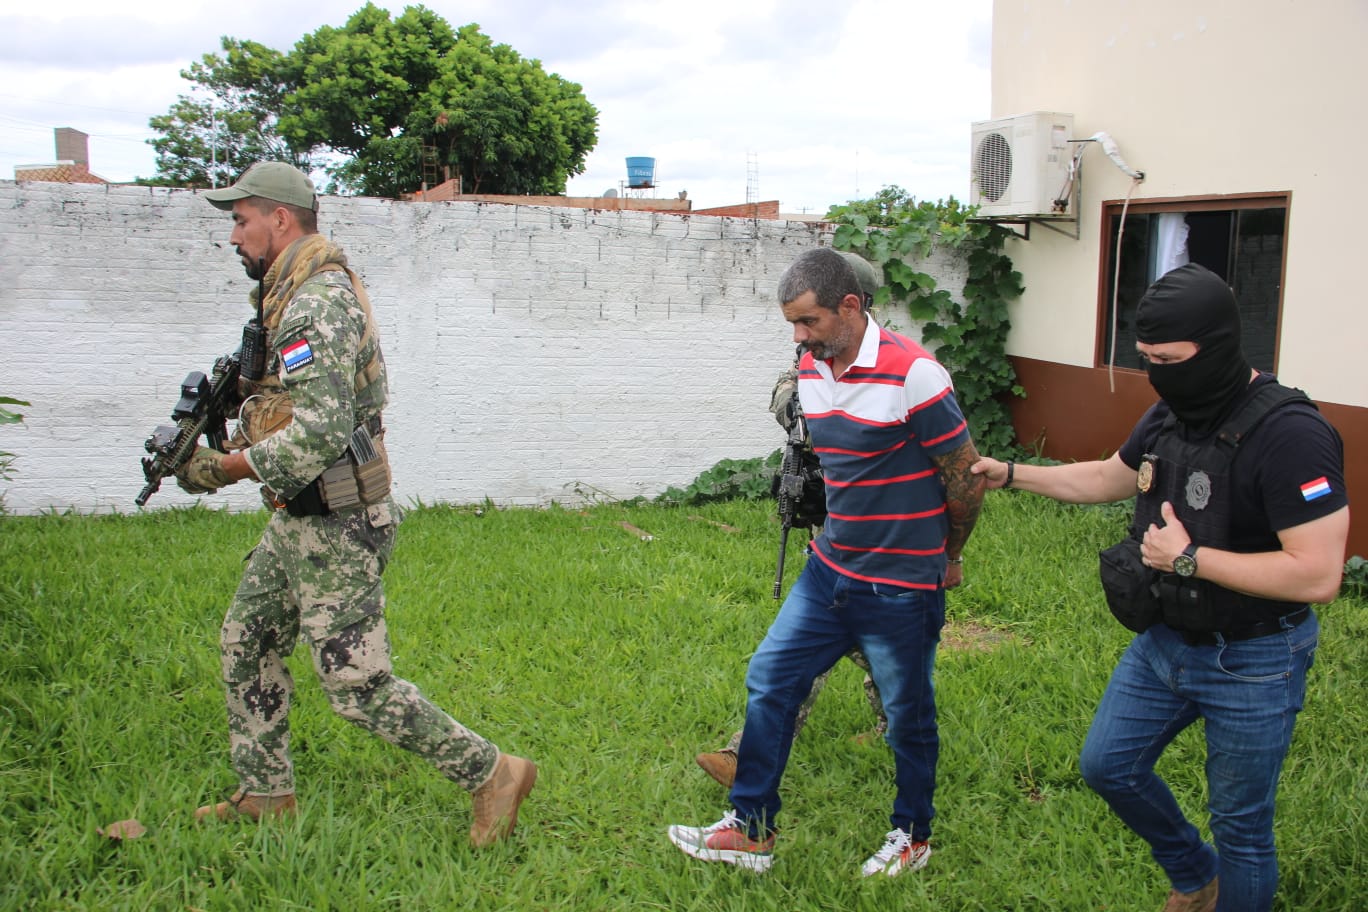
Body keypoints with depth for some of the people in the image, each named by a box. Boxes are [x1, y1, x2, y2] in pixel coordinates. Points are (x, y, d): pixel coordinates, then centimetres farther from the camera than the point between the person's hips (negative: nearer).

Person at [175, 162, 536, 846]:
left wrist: (220, 469, -20)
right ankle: (266, 794, 33)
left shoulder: (316, 304, -22)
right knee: (245, 645, 19)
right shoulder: (300, 293, 11)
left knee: (357, 685, -4)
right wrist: (231, 395, 9)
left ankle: (492, 774, 7)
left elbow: (317, 437, -30)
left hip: (333, 531, -10)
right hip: (298, 521, 10)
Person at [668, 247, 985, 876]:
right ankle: (751, 830, 19)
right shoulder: (809, 373, 3)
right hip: (829, 571, 7)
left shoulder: (912, 376, -20)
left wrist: (947, 559, 3)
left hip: (901, 589, -7)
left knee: (908, 716, 10)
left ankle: (912, 835, 33)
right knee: (769, 681, 6)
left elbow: (967, 480, -11)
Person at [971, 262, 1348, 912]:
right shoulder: (1171, 414, 0)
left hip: (1252, 662, -8)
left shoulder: (1289, 435, -26)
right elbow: (1106, 478, 18)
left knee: (1240, 825, 8)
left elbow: (1317, 575, -31)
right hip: (1164, 640, 8)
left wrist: (1188, 558, -25)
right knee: (1107, 764, 19)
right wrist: (1009, 474, 12)